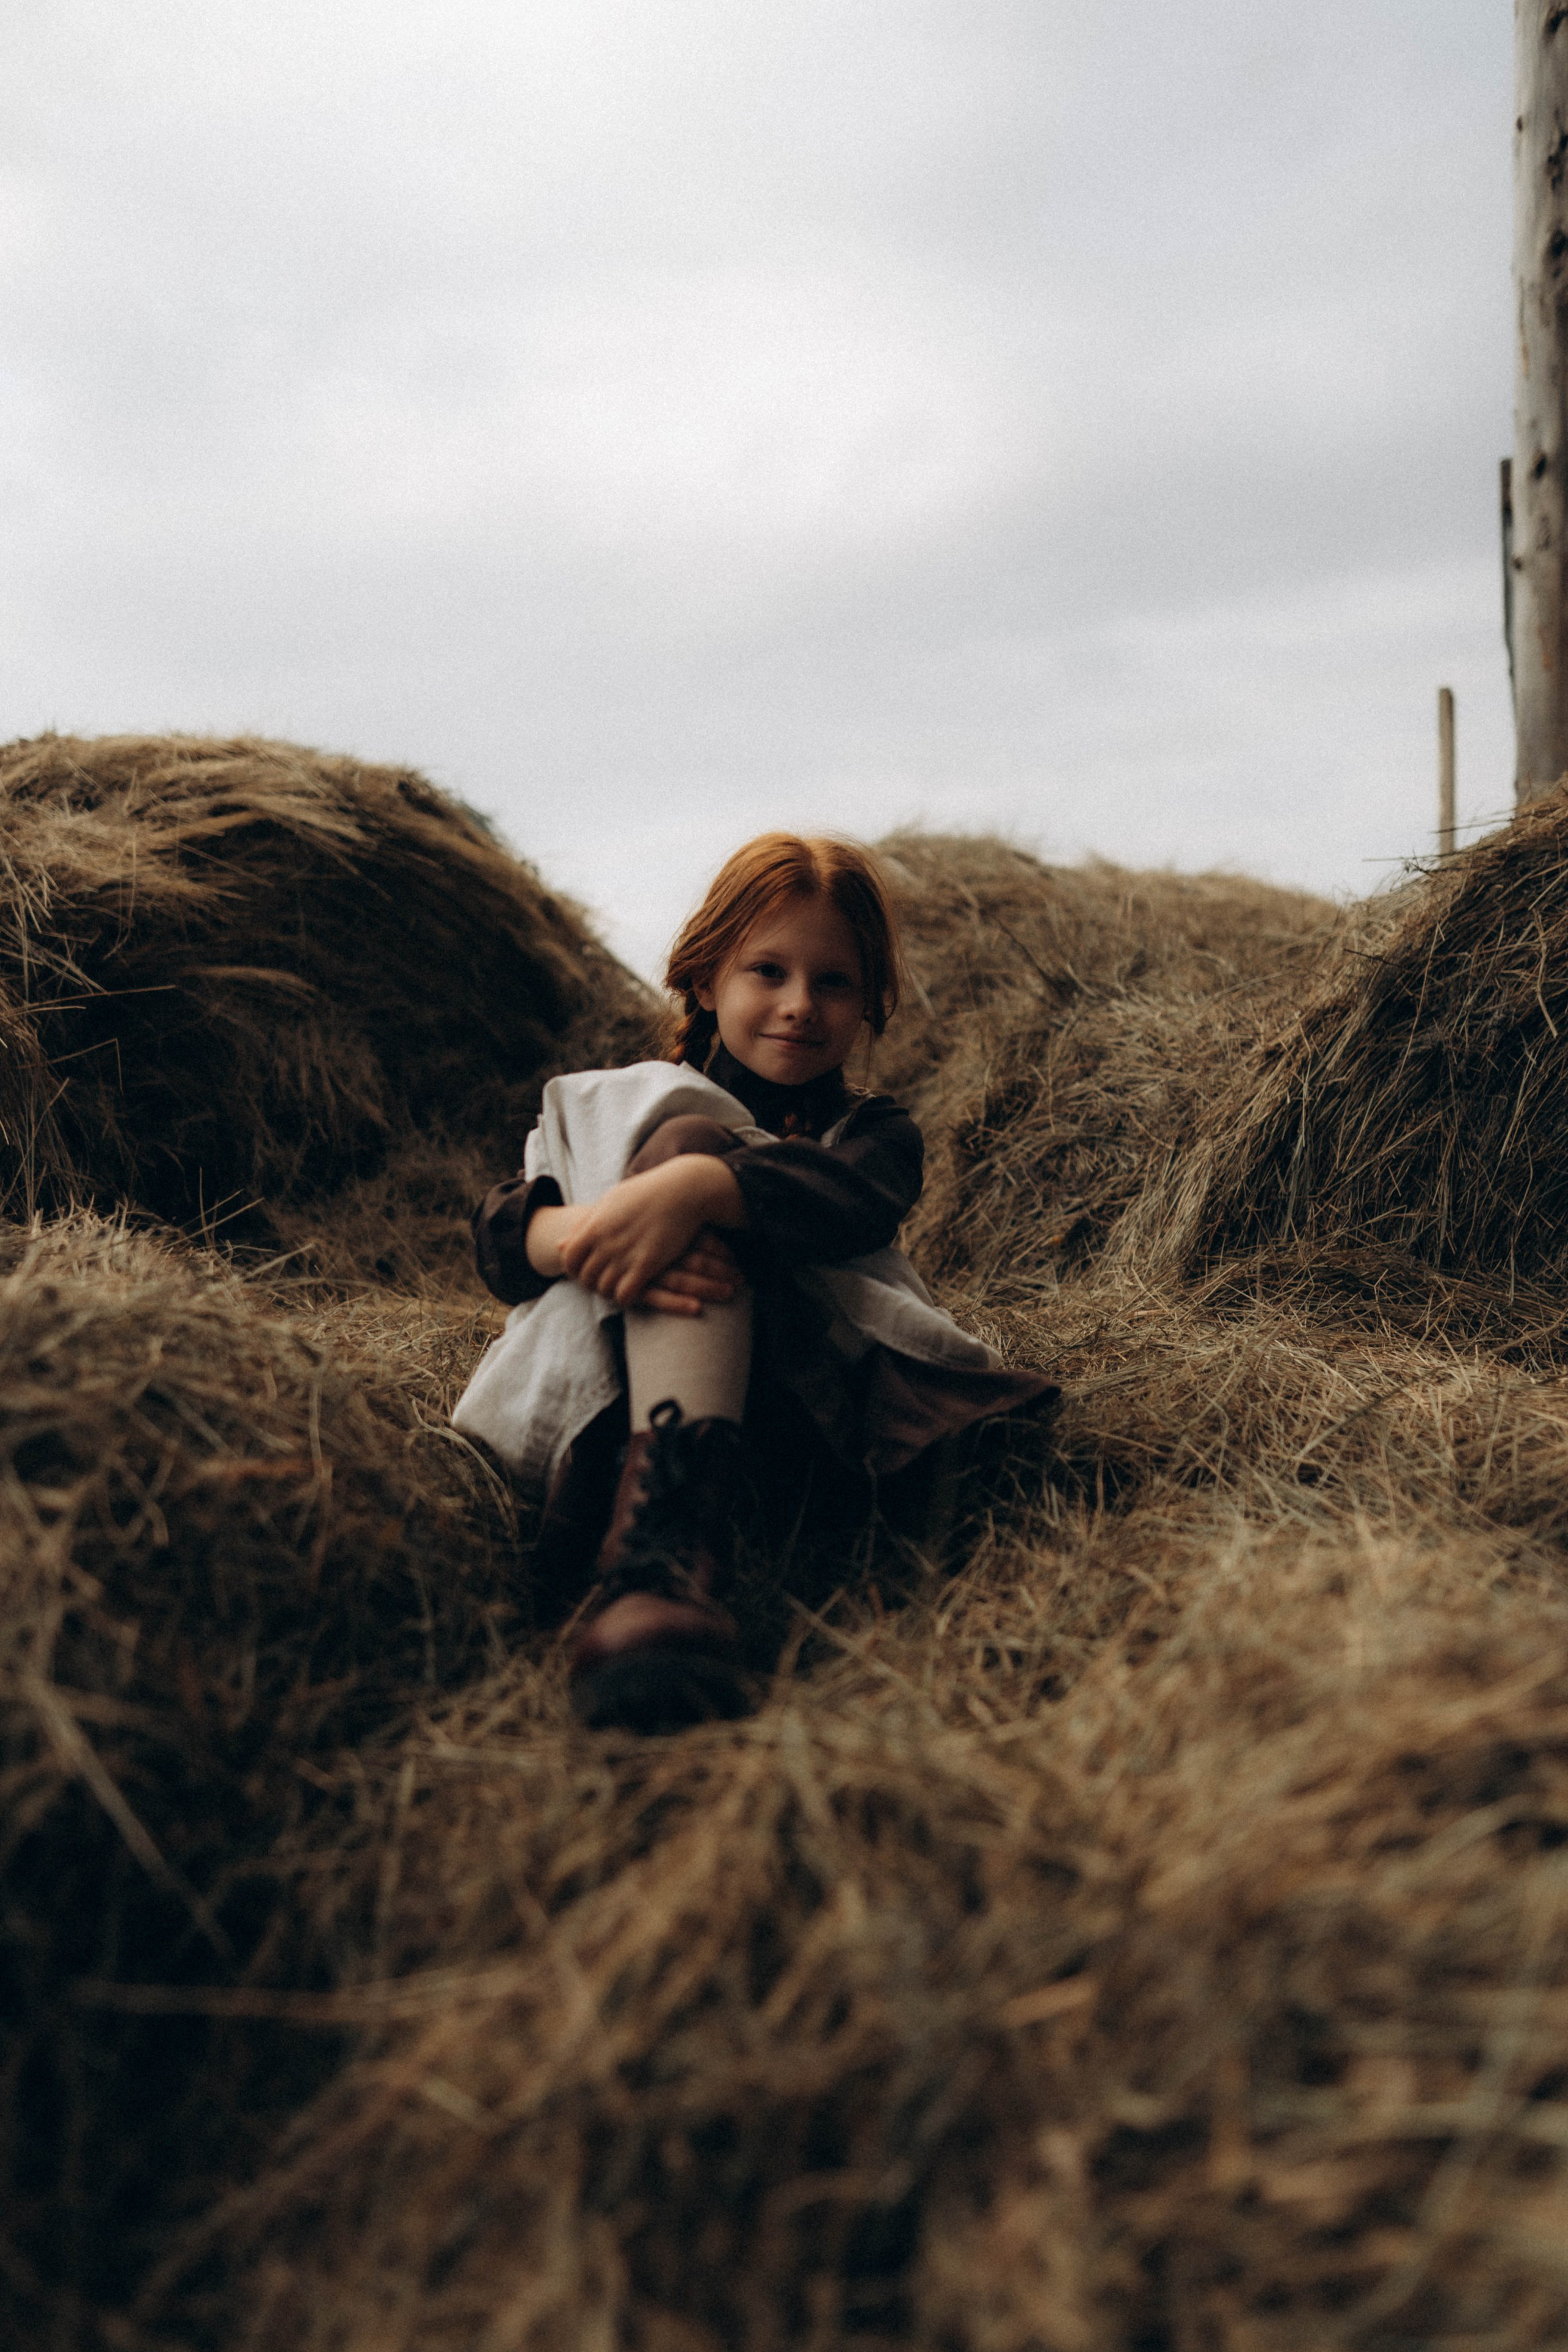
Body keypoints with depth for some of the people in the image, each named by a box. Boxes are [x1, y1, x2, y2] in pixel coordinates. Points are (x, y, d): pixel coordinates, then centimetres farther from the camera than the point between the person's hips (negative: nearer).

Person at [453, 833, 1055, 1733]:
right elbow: (502, 1235, 2)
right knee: (677, 1127, -20)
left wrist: (695, 1185, -30)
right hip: (606, 1385, 1)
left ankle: (651, 1545, -49)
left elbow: (856, 1203, -9)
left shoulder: (872, 1130, 21)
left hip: (798, 1401, -1)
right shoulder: (613, 1106, 24)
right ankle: (675, 1543, -49)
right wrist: (577, 1235, -24)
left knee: (686, 1142, -19)